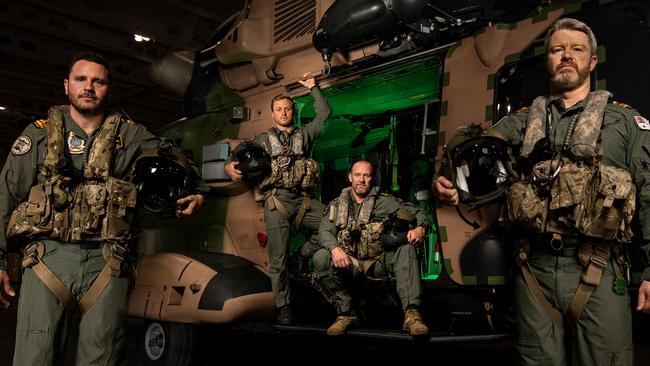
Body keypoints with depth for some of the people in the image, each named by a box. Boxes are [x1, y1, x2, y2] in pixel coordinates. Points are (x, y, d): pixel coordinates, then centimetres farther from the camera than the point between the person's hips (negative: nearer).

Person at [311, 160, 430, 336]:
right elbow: (325, 231, -3)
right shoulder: (336, 206, 13)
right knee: (320, 258, -28)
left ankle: (411, 313, -32)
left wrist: (420, 228, -19)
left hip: (378, 261, 0)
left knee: (406, 249, -27)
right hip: (348, 263, 0)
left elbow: (418, 213, 7)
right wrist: (335, 248, -27)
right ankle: (345, 312, -14)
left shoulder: (385, 201, 10)